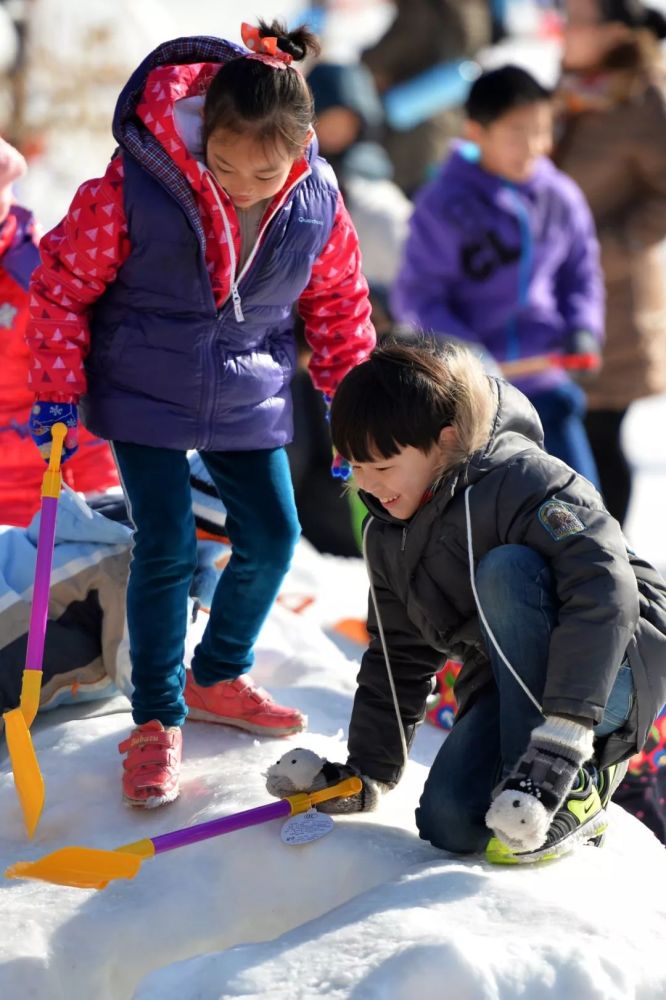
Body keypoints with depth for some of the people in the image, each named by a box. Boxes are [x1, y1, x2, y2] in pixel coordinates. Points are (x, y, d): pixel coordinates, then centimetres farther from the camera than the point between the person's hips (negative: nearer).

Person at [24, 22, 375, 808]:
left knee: (270, 537, 6)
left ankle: (217, 678, 32)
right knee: (166, 550, -9)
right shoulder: (133, 189, -26)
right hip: (144, 395, -4)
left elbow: (338, 301, 5)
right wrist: (58, 389, -11)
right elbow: (64, 281, -13)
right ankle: (157, 722, 7)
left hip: (248, 399, 4)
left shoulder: (317, 205, -14)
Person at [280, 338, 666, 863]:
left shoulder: (522, 479, -21)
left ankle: (572, 792, -27)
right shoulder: (388, 536, 5)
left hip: (620, 667, -7)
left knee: (505, 570, -33)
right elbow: (399, 658, 16)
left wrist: (557, 740, -40)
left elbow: (604, 592, -33)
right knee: (449, 824, -21)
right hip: (510, 688, 7)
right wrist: (368, 772, 6)